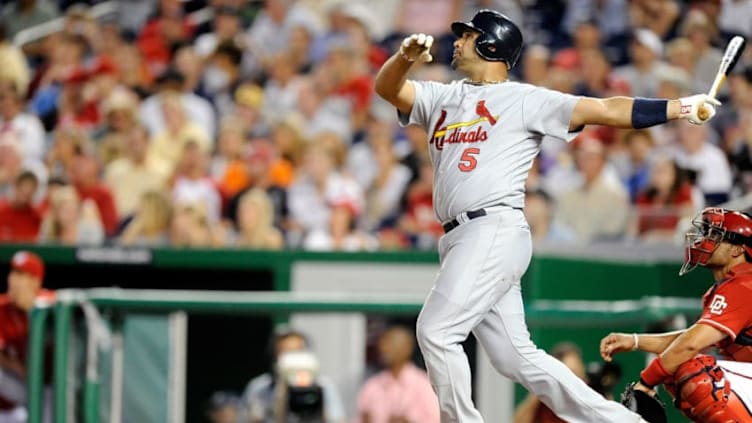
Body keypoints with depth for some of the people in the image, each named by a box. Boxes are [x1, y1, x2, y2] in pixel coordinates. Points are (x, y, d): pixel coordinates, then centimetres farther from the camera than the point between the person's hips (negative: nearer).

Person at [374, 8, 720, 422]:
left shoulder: (526, 100, 3)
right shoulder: (442, 98, 21)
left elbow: (604, 110, -3)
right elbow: (387, 87, 9)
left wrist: (682, 107, -12)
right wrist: (406, 56, -13)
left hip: (495, 232, -7)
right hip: (462, 241, 7)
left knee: (436, 331, -15)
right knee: (517, 357, 5)